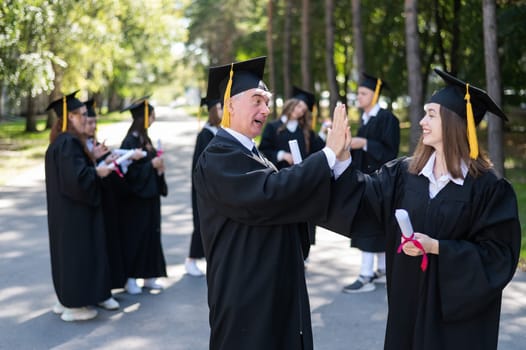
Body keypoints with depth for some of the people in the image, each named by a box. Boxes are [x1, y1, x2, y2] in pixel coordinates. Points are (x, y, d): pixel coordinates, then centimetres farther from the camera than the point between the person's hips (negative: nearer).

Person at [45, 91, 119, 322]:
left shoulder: (62, 141, 12)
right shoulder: (68, 143, -21)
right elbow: (76, 176, -28)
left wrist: (92, 157, 13)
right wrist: (97, 171, -13)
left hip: (67, 209, 11)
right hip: (73, 211, -11)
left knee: (69, 252, 16)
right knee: (75, 252, -2)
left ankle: (67, 299, 26)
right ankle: (72, 305, 6)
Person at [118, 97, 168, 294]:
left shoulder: (143, 139, 11)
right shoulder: (130, 141, -15)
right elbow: (130, 170, -20)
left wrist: (159, 166, -3)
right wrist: (152, 164, -17)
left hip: (149, 195, 9)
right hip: (135, 197, -9)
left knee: (150, 234, 11)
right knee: (135, 236, -1)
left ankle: (148, 276, 19)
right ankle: (130, 278, 10)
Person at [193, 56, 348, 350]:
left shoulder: (249, 153, 15)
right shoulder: (218, 157, -17)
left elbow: (281, 197, 10)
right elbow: (270, 193, -31)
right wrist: (328, 153, -24)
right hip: (246, 292, -9)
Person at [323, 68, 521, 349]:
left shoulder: (487, 187, -12)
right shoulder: (405, 172, 3)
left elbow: (497, 253, -13)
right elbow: (365, 194, -4)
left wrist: (436, 247, -21)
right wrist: (342, 155, -18)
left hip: (460, 306, -5)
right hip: (409, 298, 5)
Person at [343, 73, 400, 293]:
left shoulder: (387, 118, -11)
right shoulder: (365, 119, 14)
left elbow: (390, 151, -16)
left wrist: (364, 144, -22)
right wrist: (351, 145, 2)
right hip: (366, 177, 9)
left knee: (371, 225, -11)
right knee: (376, 227, 11)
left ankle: (366, 277, -11)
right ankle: (381, 271, 18)